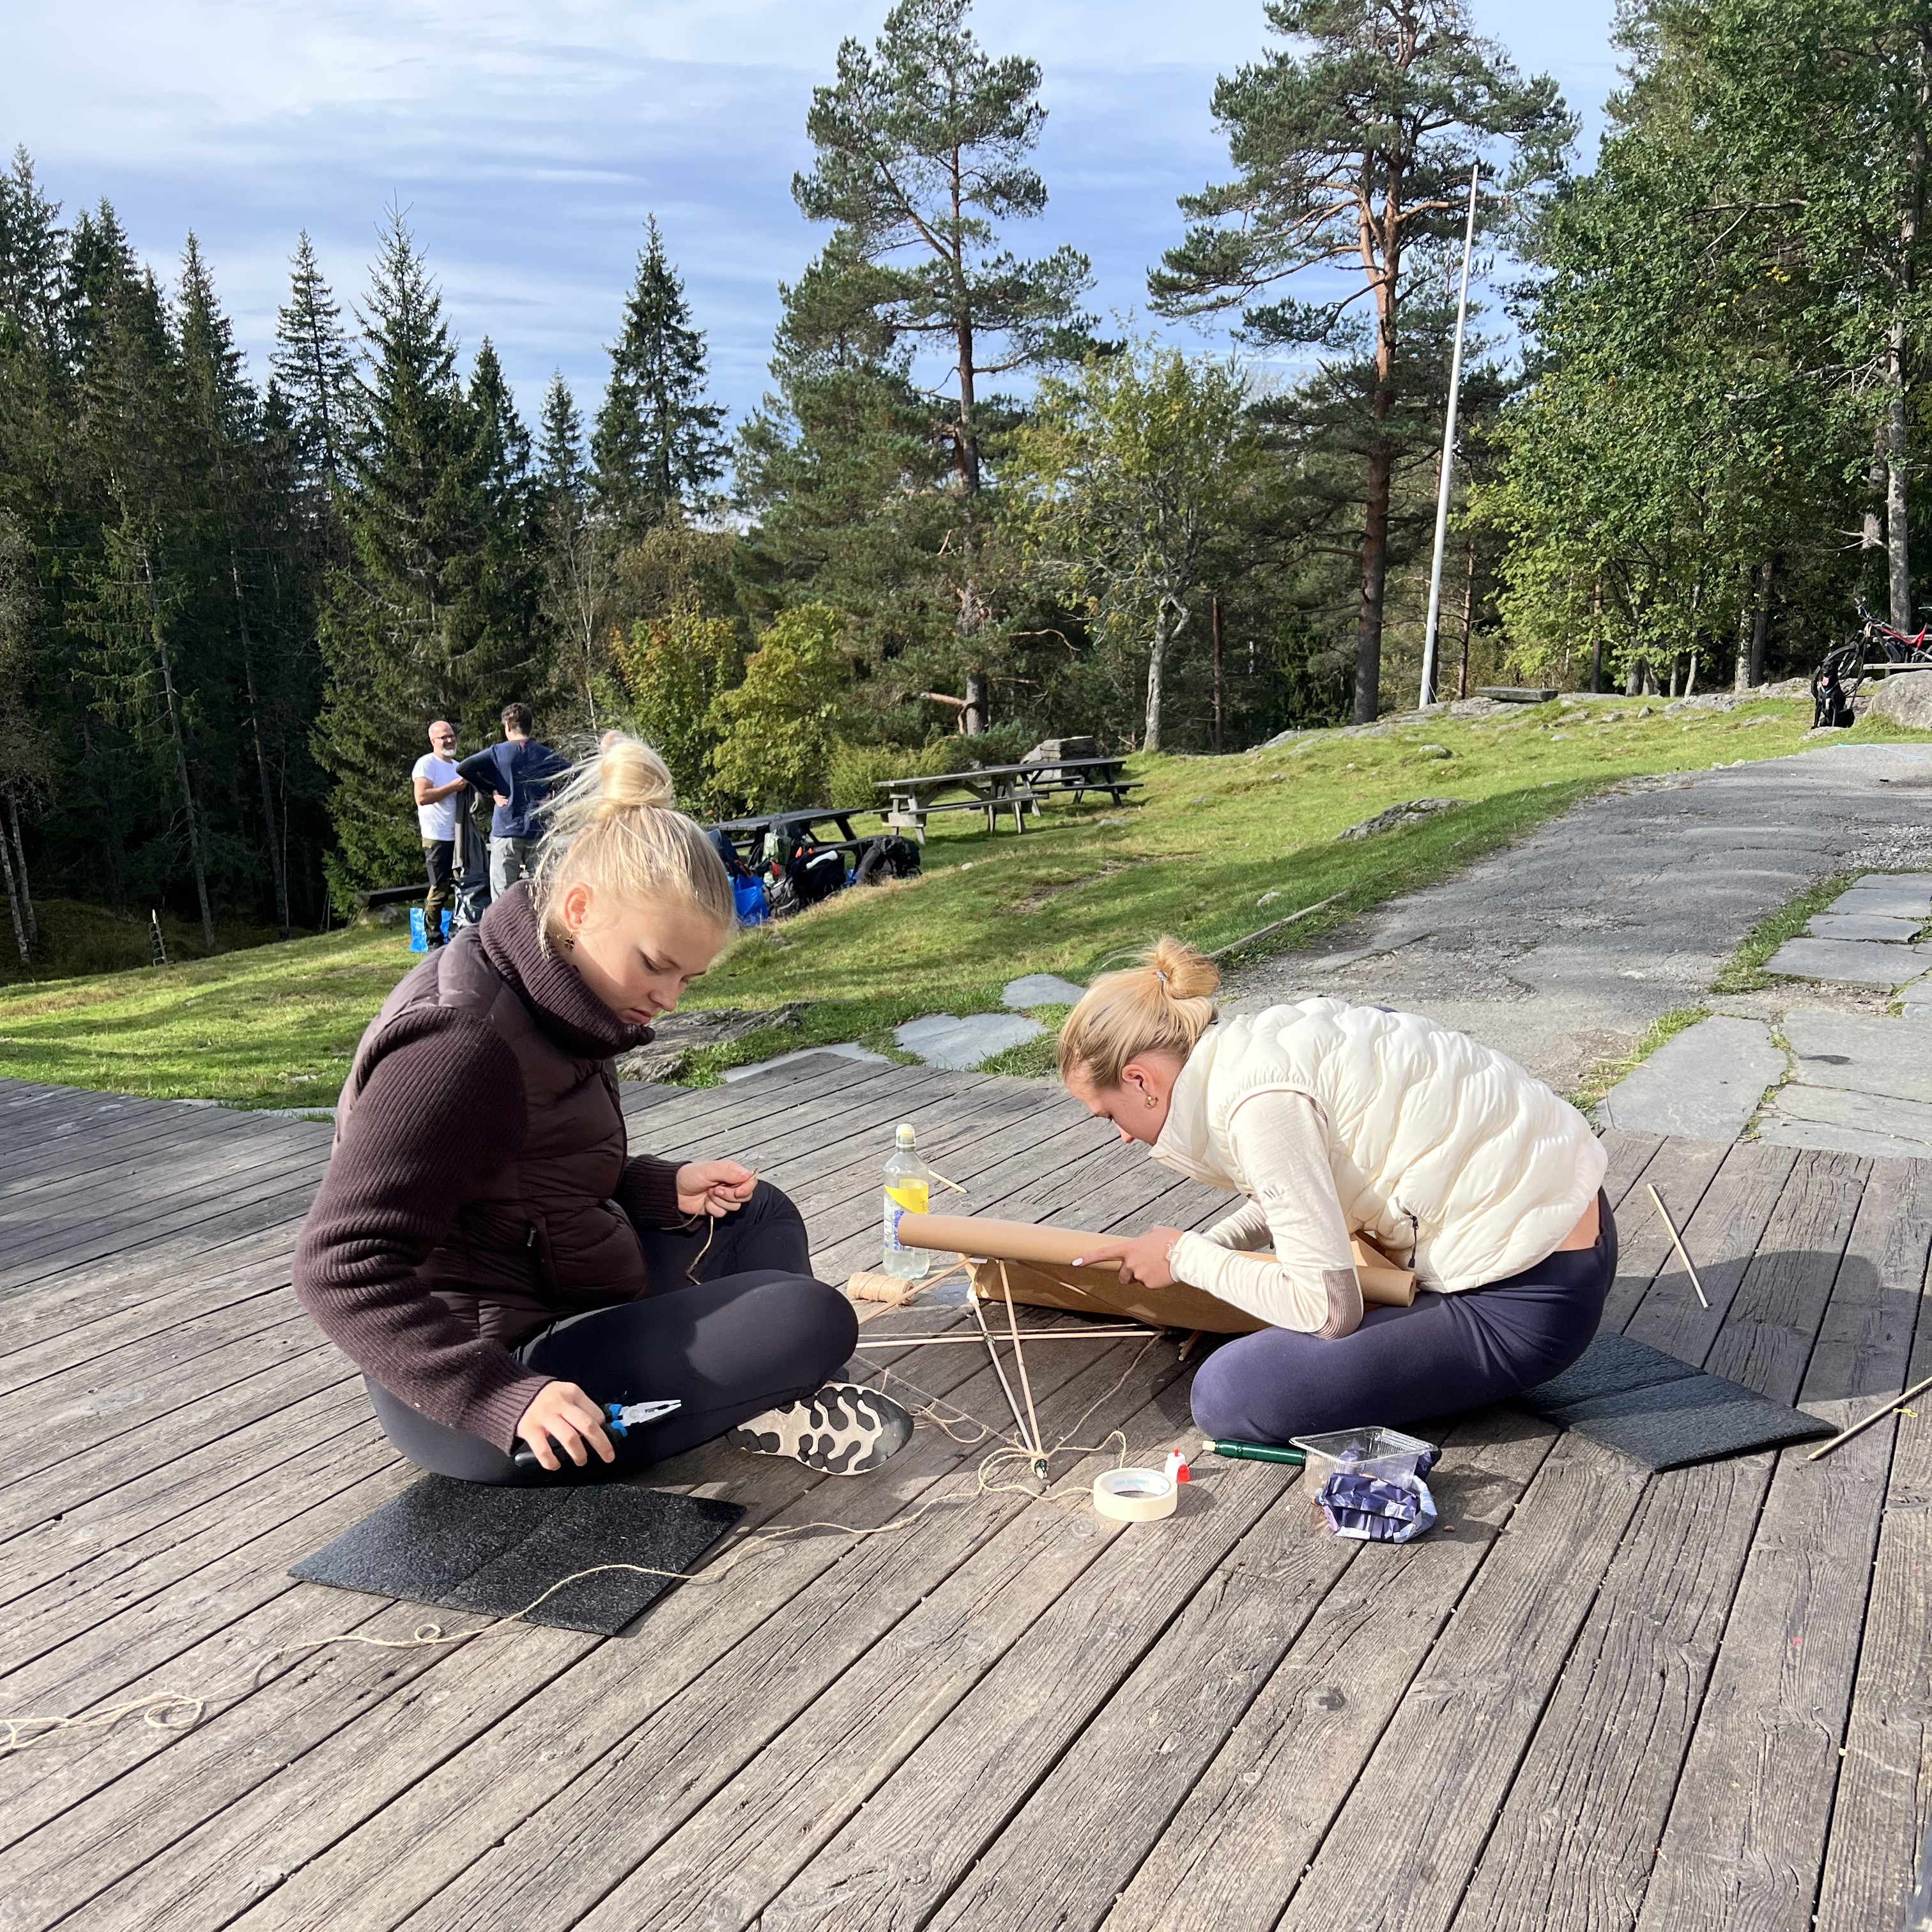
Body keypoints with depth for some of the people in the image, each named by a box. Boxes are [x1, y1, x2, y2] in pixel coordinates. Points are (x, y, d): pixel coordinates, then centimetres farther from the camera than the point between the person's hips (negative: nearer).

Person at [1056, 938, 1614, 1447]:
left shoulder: (1261, 1100, -23)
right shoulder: (1264, 1042, 5)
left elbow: (1325, 1308, -21)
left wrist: (1186, 1258, -7)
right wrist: (1212, 1244, 10)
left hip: (1528, 1301, -9)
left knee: (1227, 1394, -14)